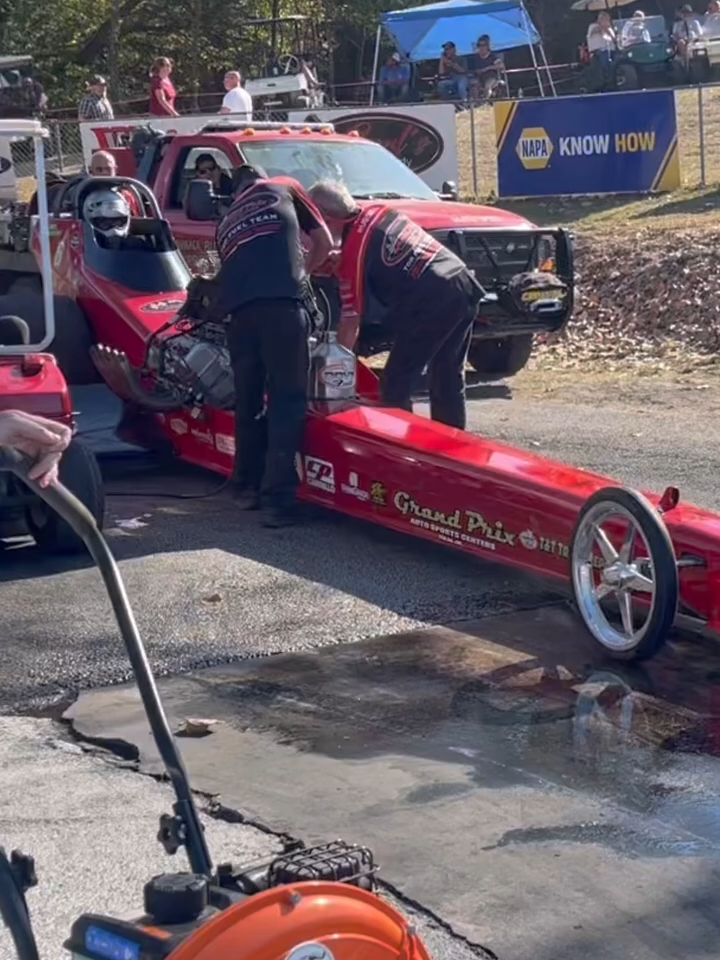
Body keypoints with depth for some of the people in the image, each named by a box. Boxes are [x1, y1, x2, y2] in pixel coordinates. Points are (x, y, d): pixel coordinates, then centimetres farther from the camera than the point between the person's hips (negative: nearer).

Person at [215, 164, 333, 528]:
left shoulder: (226, 222, 34)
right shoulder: (284, 187, 26)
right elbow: (324, 243, 29)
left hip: (238, 309, 4)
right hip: (282, 302, -4)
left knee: (246, 400, 18)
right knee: (287, 400, -5)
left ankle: (246, 485, 27)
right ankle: (277, 498, -13)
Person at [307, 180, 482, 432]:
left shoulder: (352, 251, -7)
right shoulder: (381, 211, 13)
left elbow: (351, 320, -5)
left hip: (432, 304, -8)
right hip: (464, 287, 8)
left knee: (395, 385, 2)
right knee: (448, 378, 18)